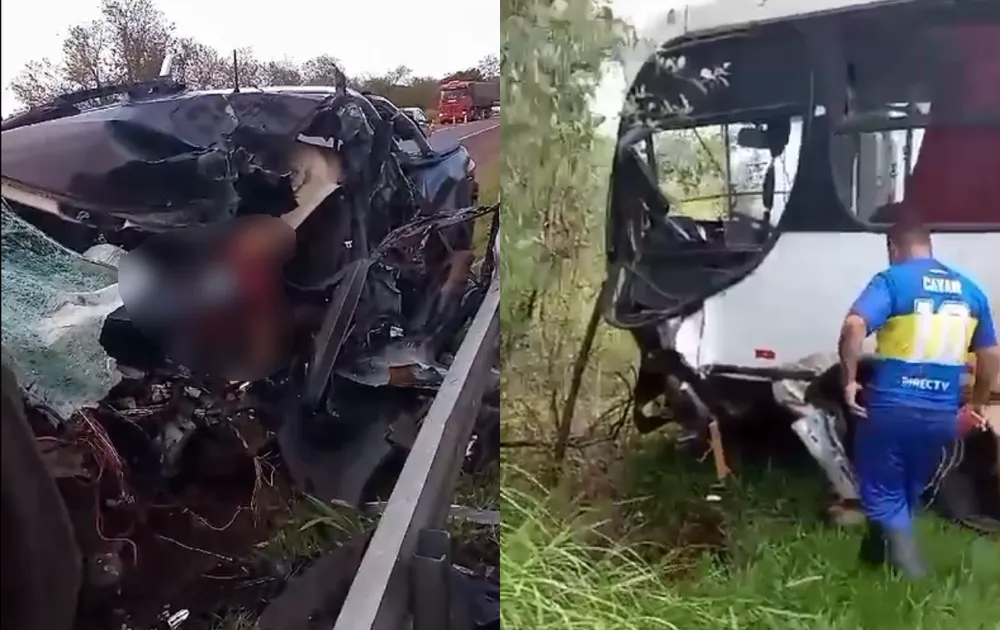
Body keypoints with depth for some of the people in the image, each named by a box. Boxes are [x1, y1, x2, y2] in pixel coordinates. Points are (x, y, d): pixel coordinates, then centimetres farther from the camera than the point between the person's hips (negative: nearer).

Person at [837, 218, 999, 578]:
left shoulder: (893, 280, -8)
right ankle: (877, 555, 37)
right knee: (908, 493, 22)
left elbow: (854, 326, -25)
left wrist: (849, 380, -15)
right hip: (941, 415, 6)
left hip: (891, 407, -5)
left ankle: (909, 571, -7)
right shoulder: (970, 291, 10)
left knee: (883, 493, 7)